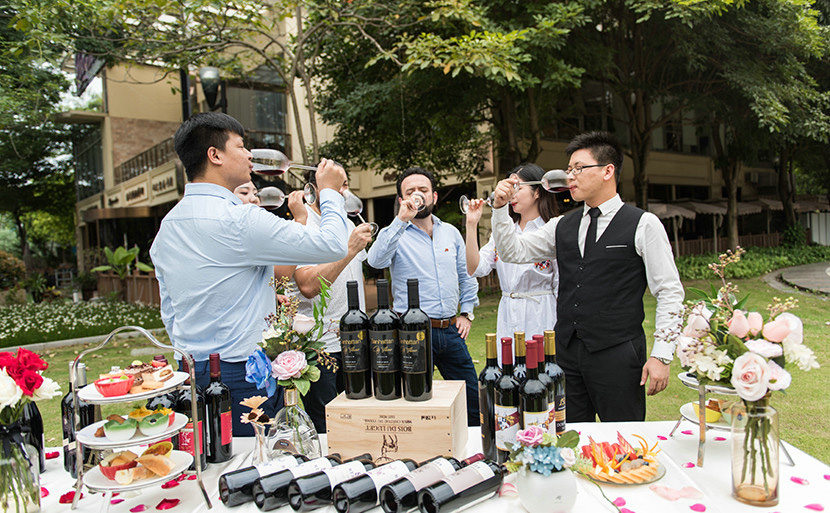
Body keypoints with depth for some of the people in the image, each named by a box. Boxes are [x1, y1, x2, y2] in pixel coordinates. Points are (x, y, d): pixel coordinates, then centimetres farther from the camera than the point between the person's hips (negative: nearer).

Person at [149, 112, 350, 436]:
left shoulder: (167, 226, 9)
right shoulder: (238, 220, -18)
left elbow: (169, 311, 16)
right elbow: (332, 245, -17)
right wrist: (329, 191, 0)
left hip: (191, 371, 9)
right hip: (242, 373, -9)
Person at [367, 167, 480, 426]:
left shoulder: (451, 232, 12)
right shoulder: (396, 233, -2)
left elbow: (466, 275, 21)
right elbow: (376, 260, -24)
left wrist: (466, 312, 11)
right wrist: (402, 219, -28)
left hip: (451, 331, 5)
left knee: (472, 401, 11)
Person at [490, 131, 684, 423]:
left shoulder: (643, 225, -3)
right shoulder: (562, 227, 11)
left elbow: (670, 293, -4)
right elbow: (513, 252, 11)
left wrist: (661, 356, -9)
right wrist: (500, 207, -1)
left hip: (617, 355, -4)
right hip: (567, 352, 5)